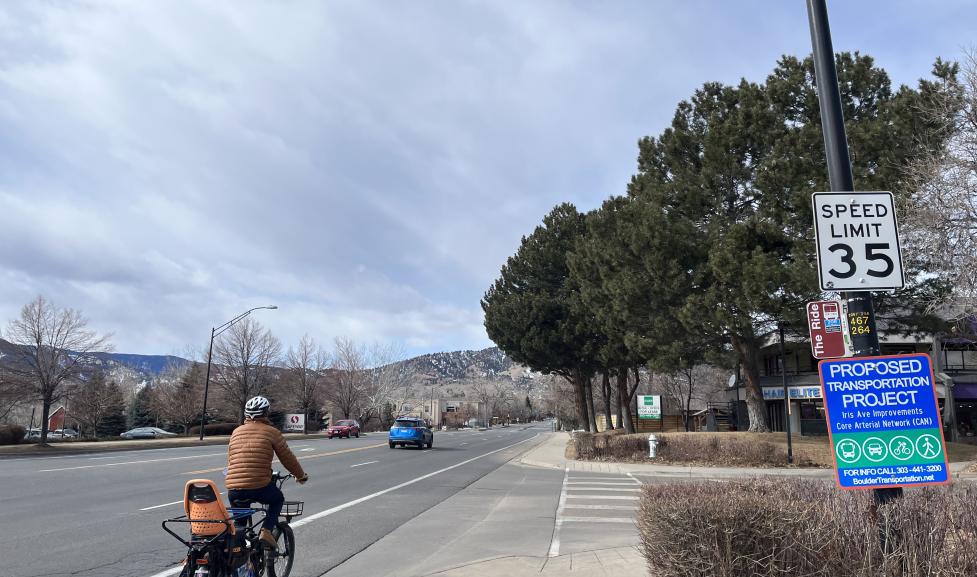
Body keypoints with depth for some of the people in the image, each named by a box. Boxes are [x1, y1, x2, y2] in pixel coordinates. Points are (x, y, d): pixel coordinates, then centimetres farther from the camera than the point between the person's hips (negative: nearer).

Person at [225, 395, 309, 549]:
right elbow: (288, 459, 6)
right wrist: (301, 476, 23)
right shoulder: (272, 432, 1)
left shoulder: (236, 432, 14)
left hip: (233, 490, 4)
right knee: (278, 499, 26)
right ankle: (266, 531, 7)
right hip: (259, 486, -4)